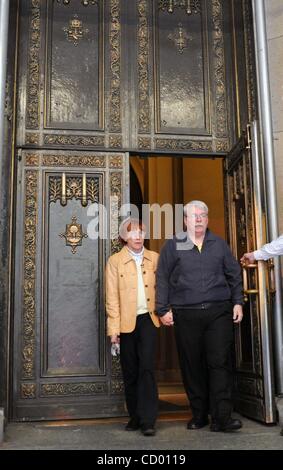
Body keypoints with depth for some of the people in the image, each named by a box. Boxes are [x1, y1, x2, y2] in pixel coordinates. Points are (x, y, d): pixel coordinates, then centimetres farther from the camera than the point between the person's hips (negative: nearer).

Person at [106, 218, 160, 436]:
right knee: (130, 371, 8)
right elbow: (112, 297, -2)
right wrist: (113, 328, -6)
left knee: (147, 367, -8)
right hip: (127, 322, 0)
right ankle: (135, 416, 23)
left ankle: (148, 420, -2)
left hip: (148, 319, 0)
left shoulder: (154, 258, 6)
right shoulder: (115, 261, 1)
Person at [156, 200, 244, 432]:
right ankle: (199, 414, 19)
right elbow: (162, 279, 4)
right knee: (192, 366, 5)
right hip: (185, 315, 0)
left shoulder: (219, 244, 12)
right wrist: (163, 309, -2)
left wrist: (237, 302, 7)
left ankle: (222, 417, 0)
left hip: (219, 311, 1)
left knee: (220, 362, -5)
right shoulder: (173, 245, 7)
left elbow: (234, 274, 15)